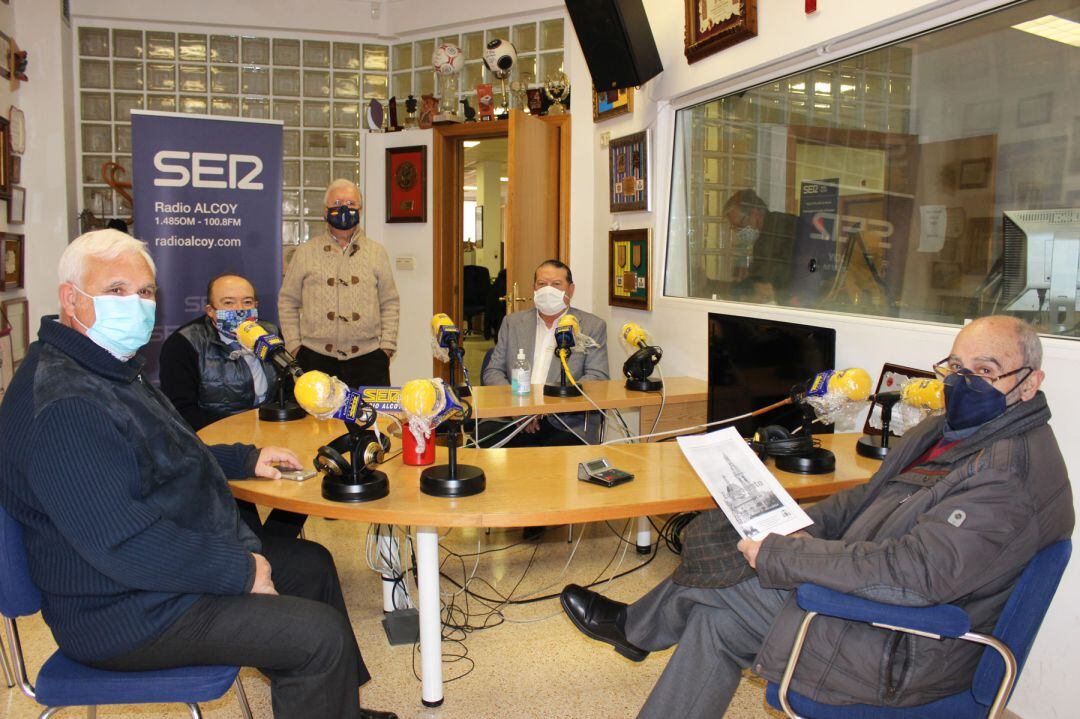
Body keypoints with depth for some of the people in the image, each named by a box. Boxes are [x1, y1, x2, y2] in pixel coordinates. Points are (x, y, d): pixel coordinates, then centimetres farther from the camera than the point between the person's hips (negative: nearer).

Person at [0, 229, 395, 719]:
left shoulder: (114, 369, 10)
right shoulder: (63, 407, -28)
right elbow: (124, 545, -31)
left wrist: (245, 459, 15)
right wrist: (241, 572, -22)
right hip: (129, 612, -11)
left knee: (312, 564, 18)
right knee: (321, 634, -17)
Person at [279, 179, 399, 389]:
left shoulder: (377, 253, 11)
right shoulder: (306, 252, 8)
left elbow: (390, 303, 12)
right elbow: (287, 302, 11)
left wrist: (387, 346, 2)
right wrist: (294, 346, 2)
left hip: (368, 357, 1)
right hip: (316, 357, 0)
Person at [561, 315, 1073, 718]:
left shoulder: (1012, 473, -24)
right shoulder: (948, 431, 8)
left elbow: (910, 574, -32)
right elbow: (868, 497, 15)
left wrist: (779, 555, -24)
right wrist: (796, 530, -3)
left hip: (904, 654, -9)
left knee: (712, 581, -7)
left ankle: (631, 625, 18)